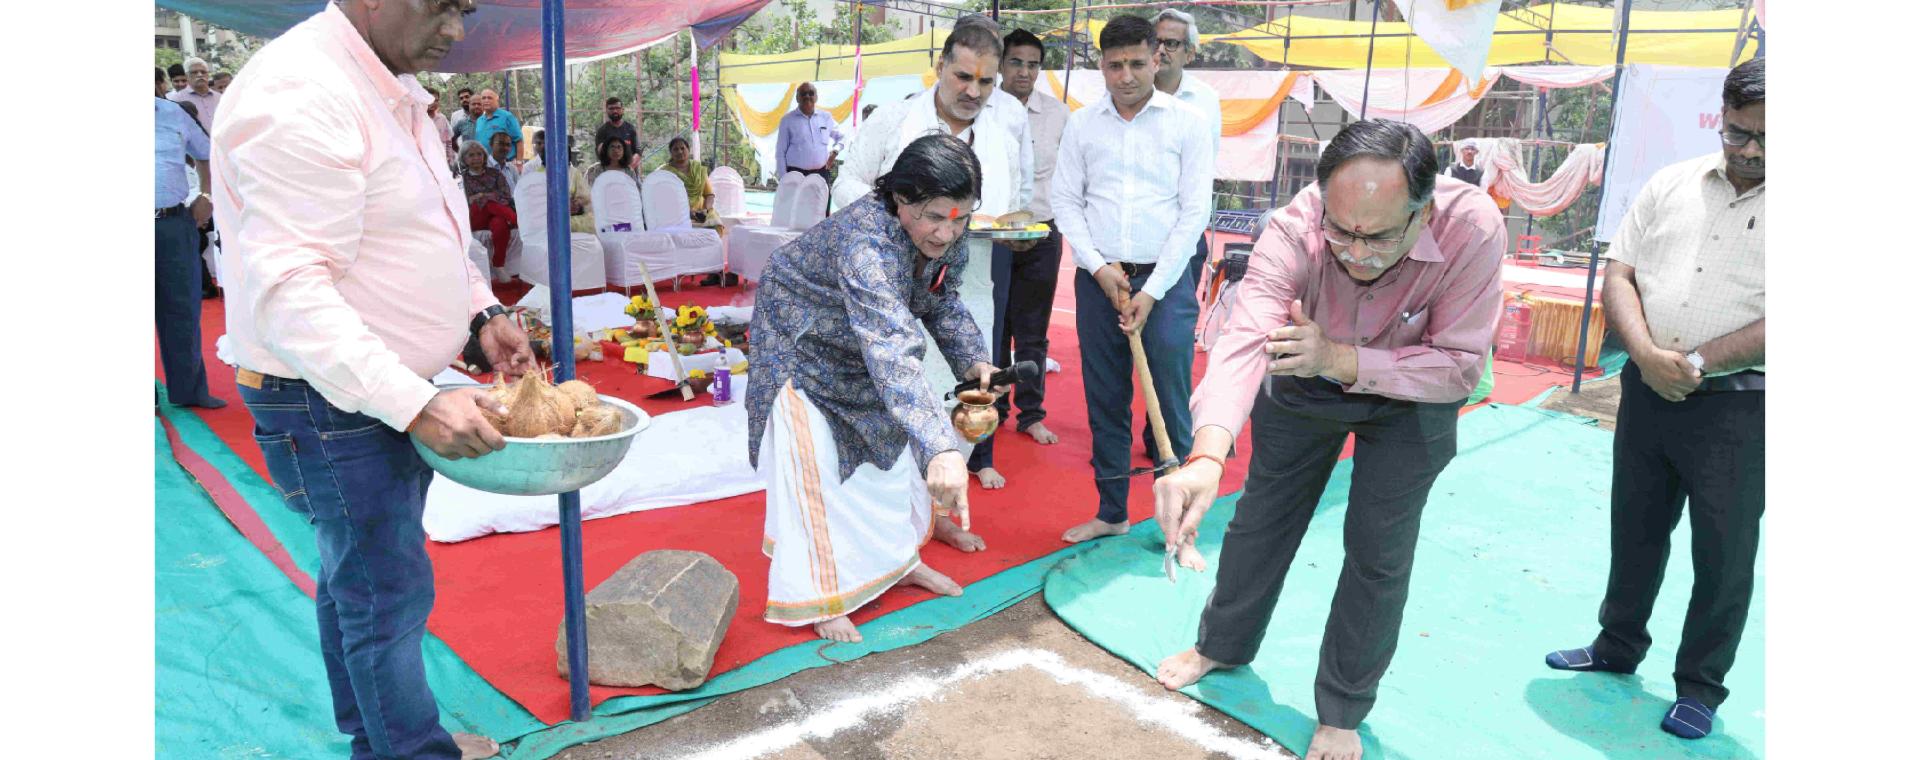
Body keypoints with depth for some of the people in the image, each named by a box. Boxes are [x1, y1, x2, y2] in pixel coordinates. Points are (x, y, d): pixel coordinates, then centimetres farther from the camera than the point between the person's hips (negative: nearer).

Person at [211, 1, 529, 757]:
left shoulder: (394, 90, 8)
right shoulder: (299, 98, -23)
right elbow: (290, 292, -28)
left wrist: (481, 312, 6)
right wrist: (415, 405, -33)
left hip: (392, 387, 10)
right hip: (332, 403, -10)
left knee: (353, 579, 21)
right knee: (390, 595, 0)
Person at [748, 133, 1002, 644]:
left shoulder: (946, 239, -20)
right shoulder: (864, 244, -46)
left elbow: (943, 304, 0)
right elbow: (892, 354, -58)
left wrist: (973, 359, -18)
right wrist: (939, 449, -67)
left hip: (866, 347, 8)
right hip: (803, 348, -8)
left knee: (891, 443, 15)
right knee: (817, 466, -9)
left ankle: (897, 558, 33)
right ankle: (818, 598, 6)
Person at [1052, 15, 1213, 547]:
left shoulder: (1187, 122, -1)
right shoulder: (1082, 124, 6)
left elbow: (1194, 212, -5)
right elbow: (1065, 202, 6)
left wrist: (1151, 292, -10)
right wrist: (1099, 268, -7)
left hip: (1165, 281, -3)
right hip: (1097, 279, 3)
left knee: (1170, 404, -1)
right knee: (1105, 403, 10)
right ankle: (1111, 512, 23)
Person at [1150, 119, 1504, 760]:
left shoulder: (1472, 230, -36)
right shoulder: (1293, 229, -36)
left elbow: (1459, 366, -29)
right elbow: (1244, 340, -48)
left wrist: (1343, 360, -42)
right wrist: (1206, 457, -64)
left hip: (1412, 397, -1)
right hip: (1305, 381, 1)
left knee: (1378, 551, 1)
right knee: (1263, 517, 14)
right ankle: (1223, 644, 40)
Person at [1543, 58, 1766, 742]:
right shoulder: (1671, 184, 6)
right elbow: (1619, 276, 3)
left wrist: (1696, 364, -16)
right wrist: (1646, 355, -12)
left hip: (1738, 408, -4)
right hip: (1647, 393, 4)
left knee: (1723, 553, 6)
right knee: (1635, 530, 17)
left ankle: (1701, 687, 24)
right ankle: (1617, 647, 36)